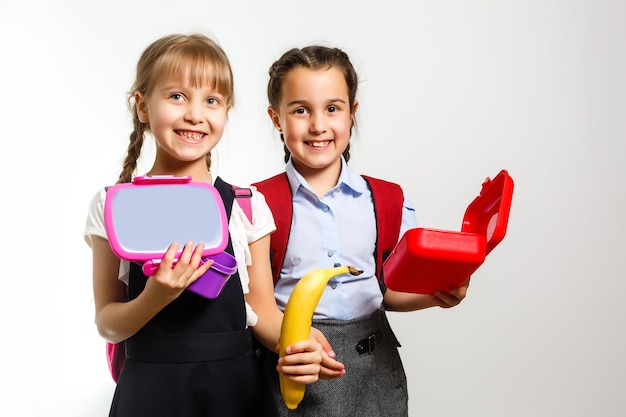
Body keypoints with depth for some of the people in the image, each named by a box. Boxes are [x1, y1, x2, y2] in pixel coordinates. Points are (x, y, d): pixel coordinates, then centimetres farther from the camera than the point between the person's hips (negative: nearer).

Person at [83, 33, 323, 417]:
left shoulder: (247, 206, -2)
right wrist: (155, 298, -21)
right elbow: (107, 324, -3)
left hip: (235, 385, 1)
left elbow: (263, 309, 1)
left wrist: (295, 346, -19)